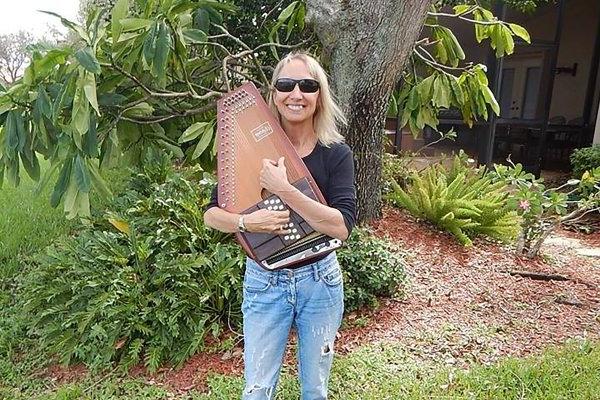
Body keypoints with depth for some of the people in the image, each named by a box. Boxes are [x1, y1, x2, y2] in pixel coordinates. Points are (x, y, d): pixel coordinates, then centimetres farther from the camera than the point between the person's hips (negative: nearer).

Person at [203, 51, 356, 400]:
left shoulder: (336, 153, -9)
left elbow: (342, 226, -20)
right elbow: (211, 214, -3)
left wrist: (285, 190, -29)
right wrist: (247, 221, -24)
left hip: (319, 280, 0)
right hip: (264, 281, 1)